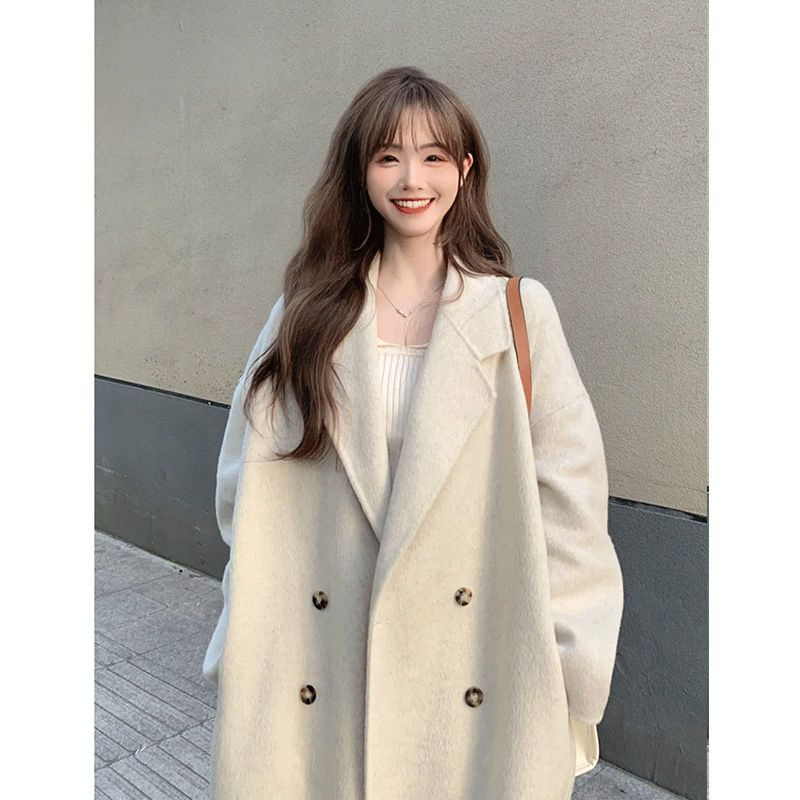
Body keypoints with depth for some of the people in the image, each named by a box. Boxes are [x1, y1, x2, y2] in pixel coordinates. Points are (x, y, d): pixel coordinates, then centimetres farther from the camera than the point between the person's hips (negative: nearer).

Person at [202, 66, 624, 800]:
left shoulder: (521, 312, -3)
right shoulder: (307, 315, 2)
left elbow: (568, 501, -5)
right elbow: (248, 489, 2)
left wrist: (568, 682, -7)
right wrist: (249, 648, -4)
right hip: (318, 674, 2)